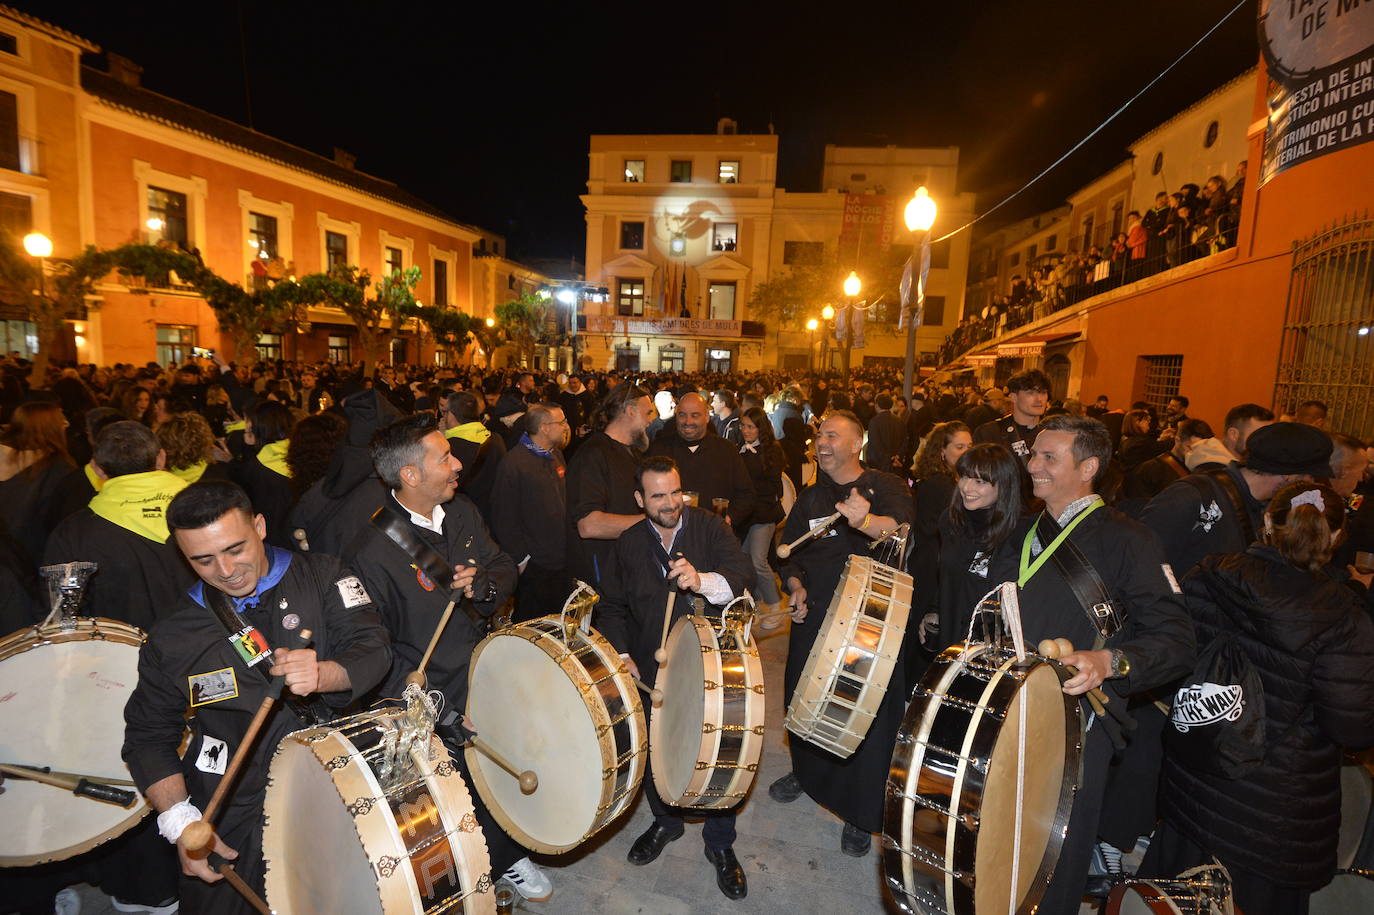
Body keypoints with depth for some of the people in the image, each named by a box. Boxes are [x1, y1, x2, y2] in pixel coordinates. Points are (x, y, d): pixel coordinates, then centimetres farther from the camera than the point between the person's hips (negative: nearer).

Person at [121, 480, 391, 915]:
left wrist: (322, 675, -35)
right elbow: (149, 735, 6)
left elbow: (374, 650, -14)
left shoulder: (321, 577, -6)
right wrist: (181, 824, -5)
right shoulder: (173, 638, 0)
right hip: (233, 819, 2)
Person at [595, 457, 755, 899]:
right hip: (653, 670, 3)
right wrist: (622, 654, -5)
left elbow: (744, 576, -21)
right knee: (654, 751, 16)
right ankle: (666, 821, 47)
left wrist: (702, 580, -40)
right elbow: (612, 606, 8)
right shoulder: (628, 544, 1)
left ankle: (720, 844, 32)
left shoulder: (710, 527, -8)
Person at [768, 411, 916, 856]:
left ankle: (861, 813, 21)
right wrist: (795, 585, -3)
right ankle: (807, 772, 43)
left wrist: (867, 521, -44)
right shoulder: (810, 498, 13)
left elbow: (903, 526, -23)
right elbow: (789, 552, 17)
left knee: (870, 711, 0)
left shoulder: (884, 486, -2)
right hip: (814, 618, 5)